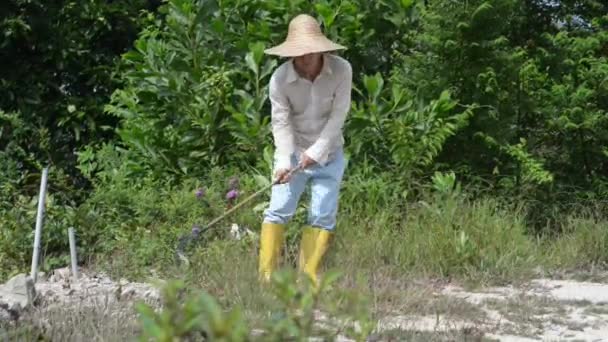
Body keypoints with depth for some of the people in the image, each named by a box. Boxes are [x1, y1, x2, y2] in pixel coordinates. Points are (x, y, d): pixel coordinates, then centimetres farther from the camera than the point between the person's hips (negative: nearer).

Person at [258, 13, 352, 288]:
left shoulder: (342, 70, -18)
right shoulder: (280, 79, -17)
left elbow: (338, 116, -17)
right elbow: (281, 122, -17)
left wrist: (316, 151, -23)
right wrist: (283, 161, -29)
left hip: (329, 155, 1)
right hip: (293, 153, -1)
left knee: (323, 215, -2)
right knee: (278, 210, -7)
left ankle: (308, 278, 1)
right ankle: (266, 276, -5)